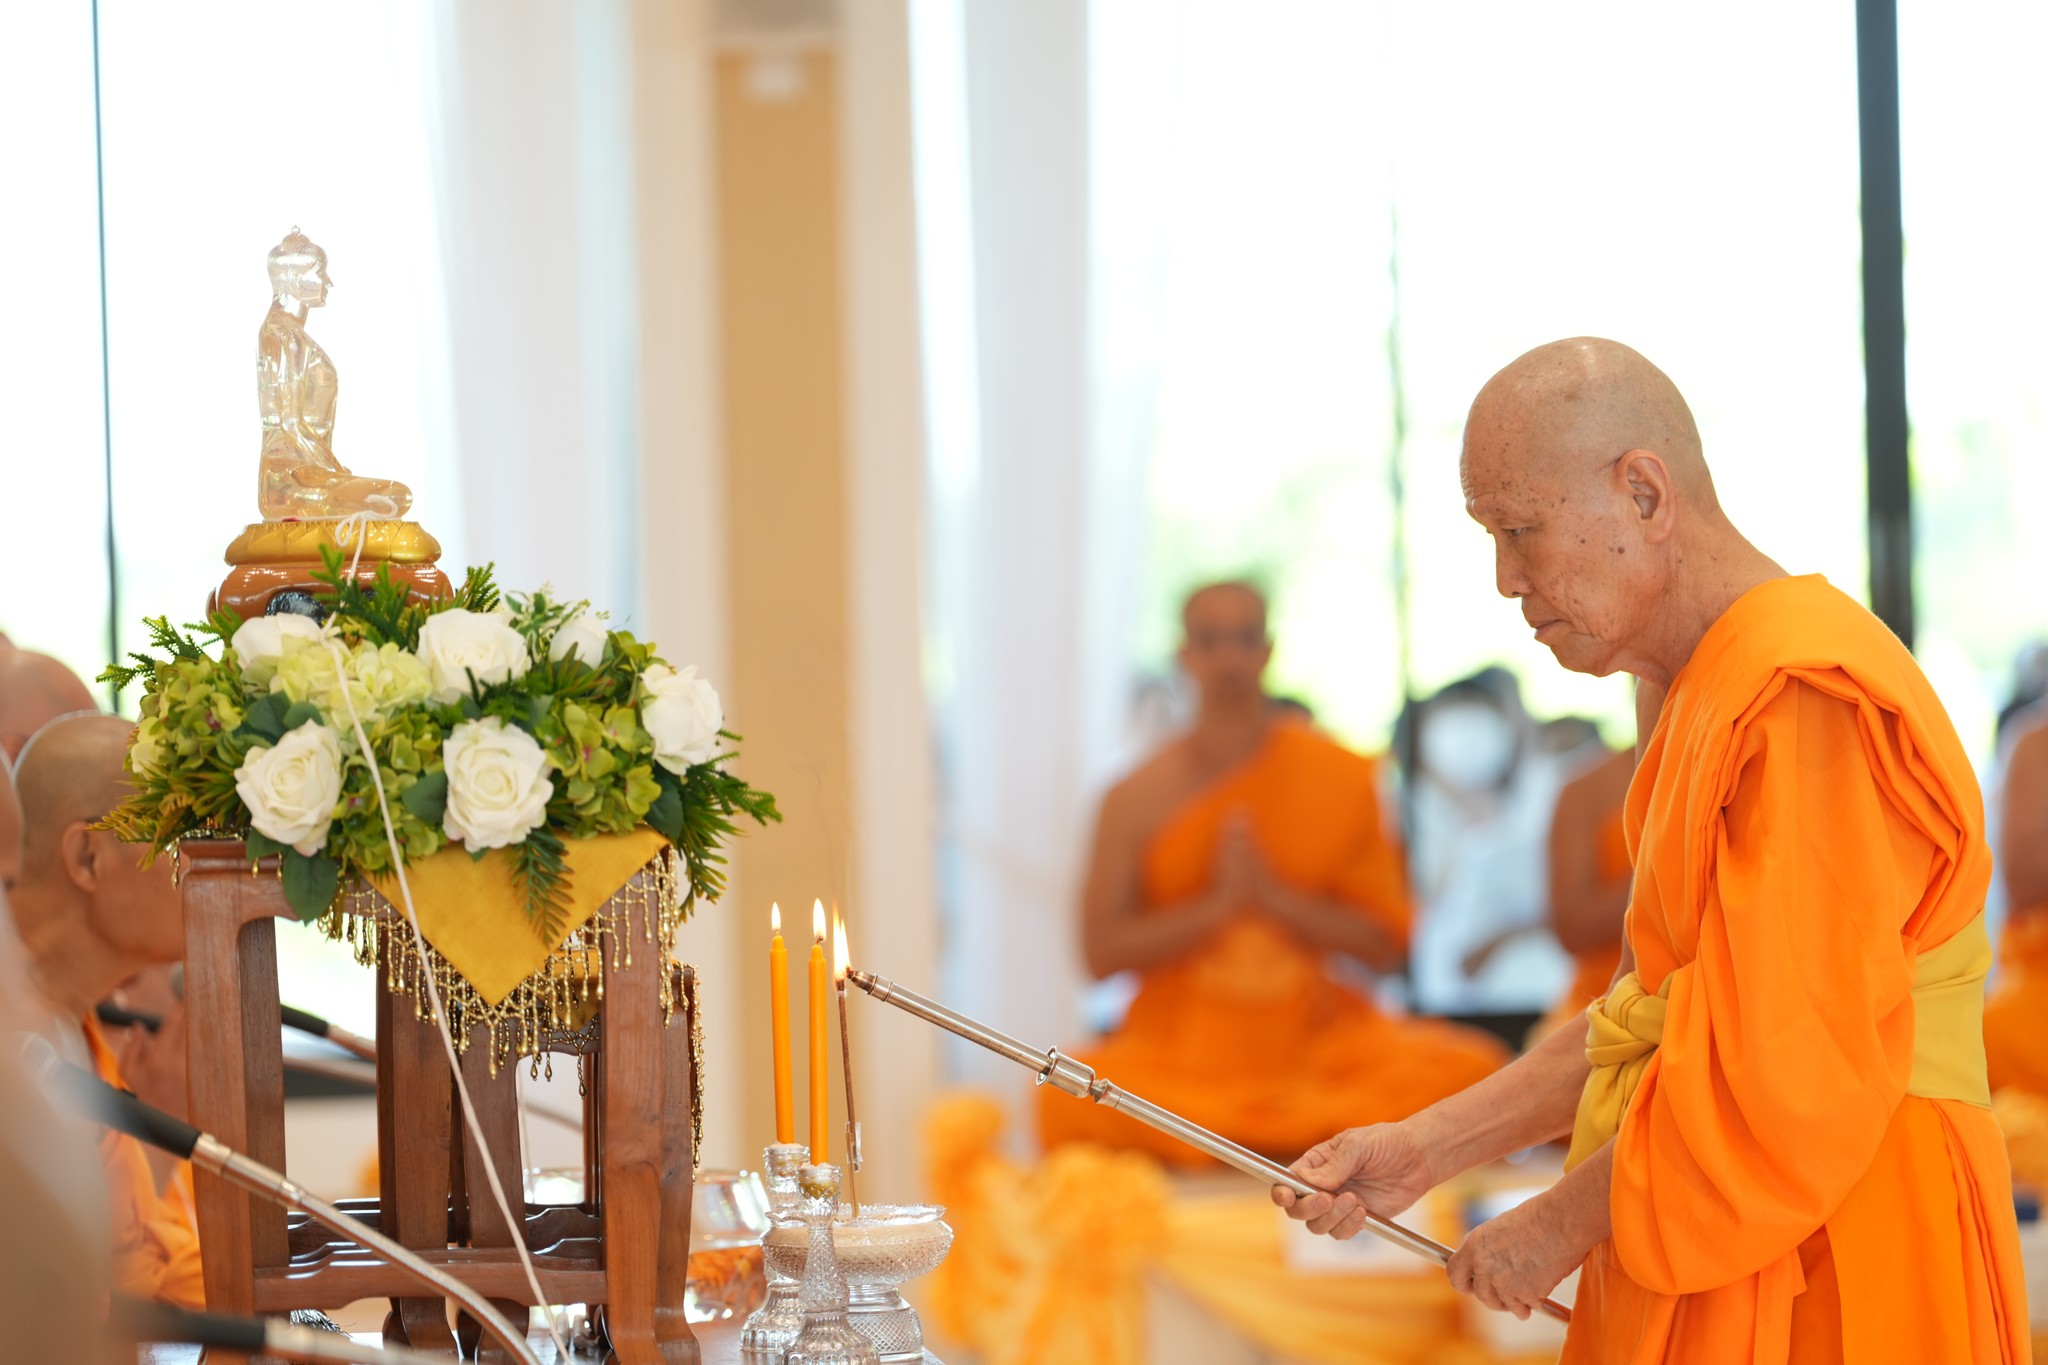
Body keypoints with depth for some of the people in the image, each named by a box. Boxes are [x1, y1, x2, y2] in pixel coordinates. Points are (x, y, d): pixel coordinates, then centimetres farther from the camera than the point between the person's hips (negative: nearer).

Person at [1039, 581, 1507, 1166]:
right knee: (1074, 1101, -34)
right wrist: (1220, 904, -12)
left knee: (1465, 1069, -26)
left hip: (1314, 1040, 1)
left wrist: (1273, 897, -12)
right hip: (1179, 1047, -1)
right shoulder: (1137, 797, 4)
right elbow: (1102, 951, -2)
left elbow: (1385, 943, 2)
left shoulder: (1337, 777, 6)